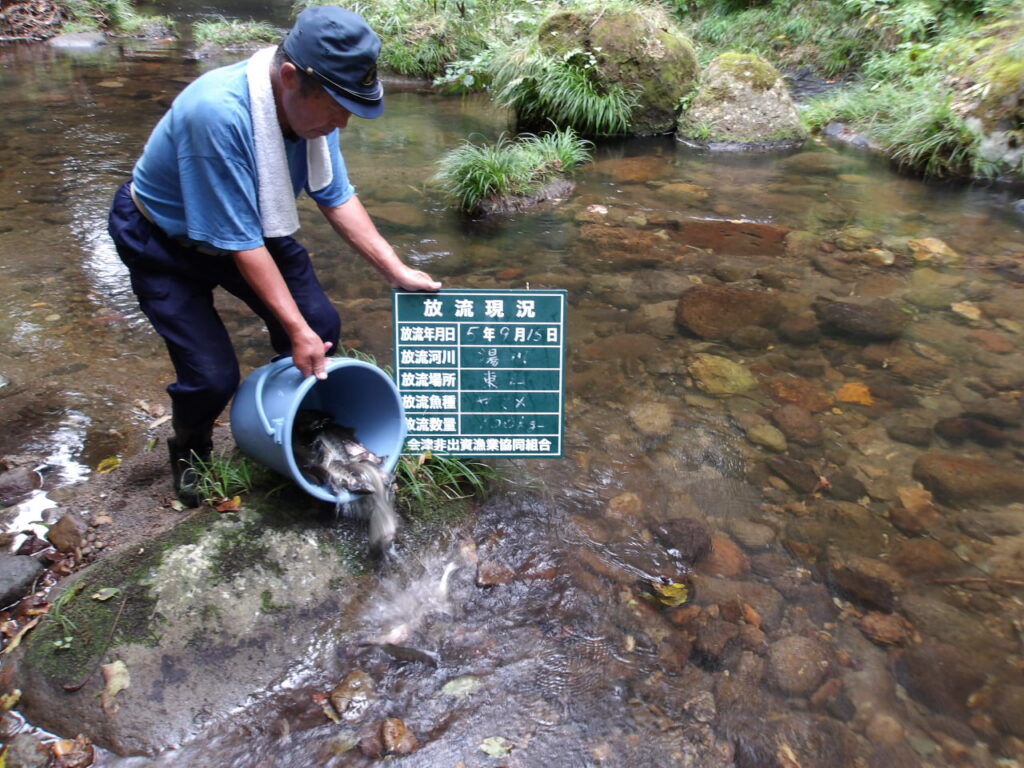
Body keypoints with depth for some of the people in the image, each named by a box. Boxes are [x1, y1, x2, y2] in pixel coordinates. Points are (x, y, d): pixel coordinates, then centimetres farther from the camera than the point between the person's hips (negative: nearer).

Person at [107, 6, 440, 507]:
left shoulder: (312, 105, -18)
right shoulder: (217, 114, -38)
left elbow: (336, 197, -8)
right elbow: (238, 241, -34)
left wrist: (396, 270, -13)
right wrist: (295, 330, -31)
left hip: (251, 223, 6)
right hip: (165, 242, -6)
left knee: (321, 326, -3)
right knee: (214, 375, -14)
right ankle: (189, 452, 21)